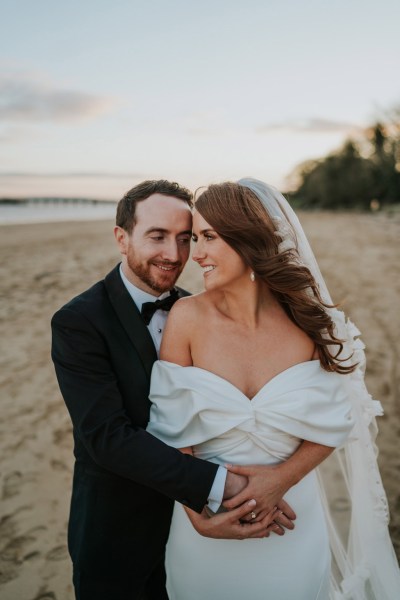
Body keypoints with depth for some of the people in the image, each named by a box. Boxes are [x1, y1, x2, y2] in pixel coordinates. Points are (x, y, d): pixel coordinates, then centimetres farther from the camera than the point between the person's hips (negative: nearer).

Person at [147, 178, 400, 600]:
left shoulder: (313, 324, -13)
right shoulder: (187, 318, -16)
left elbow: (330, 421, -3)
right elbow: (172, 427, -10)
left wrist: (280, 477, -17)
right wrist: (198, 512, -17)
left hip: (292, 516, 1)